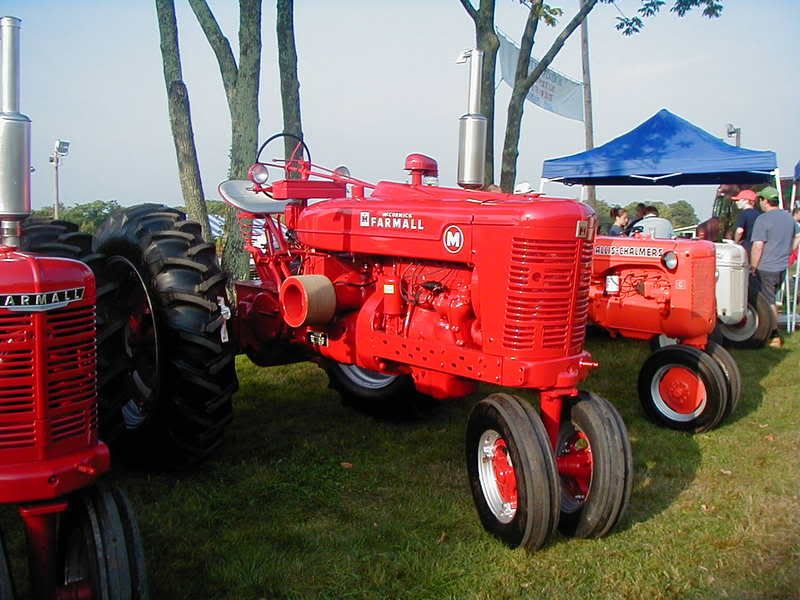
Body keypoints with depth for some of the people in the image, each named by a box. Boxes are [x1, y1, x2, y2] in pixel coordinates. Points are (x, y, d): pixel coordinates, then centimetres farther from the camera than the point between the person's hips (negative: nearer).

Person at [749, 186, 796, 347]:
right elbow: (792, 242, 19)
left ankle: (774, 337, 5)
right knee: (771, 300, 20)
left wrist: (752, 267, -12)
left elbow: (758, 246, -21)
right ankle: (771, 330, 28)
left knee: (768, 303, 1)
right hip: (782, 267, 7)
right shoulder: (789, 218, 8)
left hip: (765, 268, -7)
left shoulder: (763, 219, -17)